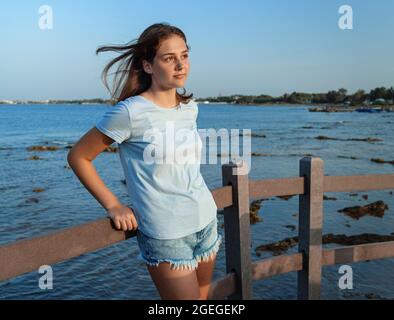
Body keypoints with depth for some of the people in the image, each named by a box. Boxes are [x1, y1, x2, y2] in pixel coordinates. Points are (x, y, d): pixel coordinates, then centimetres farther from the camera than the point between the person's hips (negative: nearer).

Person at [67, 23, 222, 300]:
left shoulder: (190, 108, 4)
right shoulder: (130, 112, -16)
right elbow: (78, 157, -7)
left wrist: (202, 196, 12)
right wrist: (113, 206, -10)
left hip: (206, 222, 7)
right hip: (166, 235, -6)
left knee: (203, 297, 18)